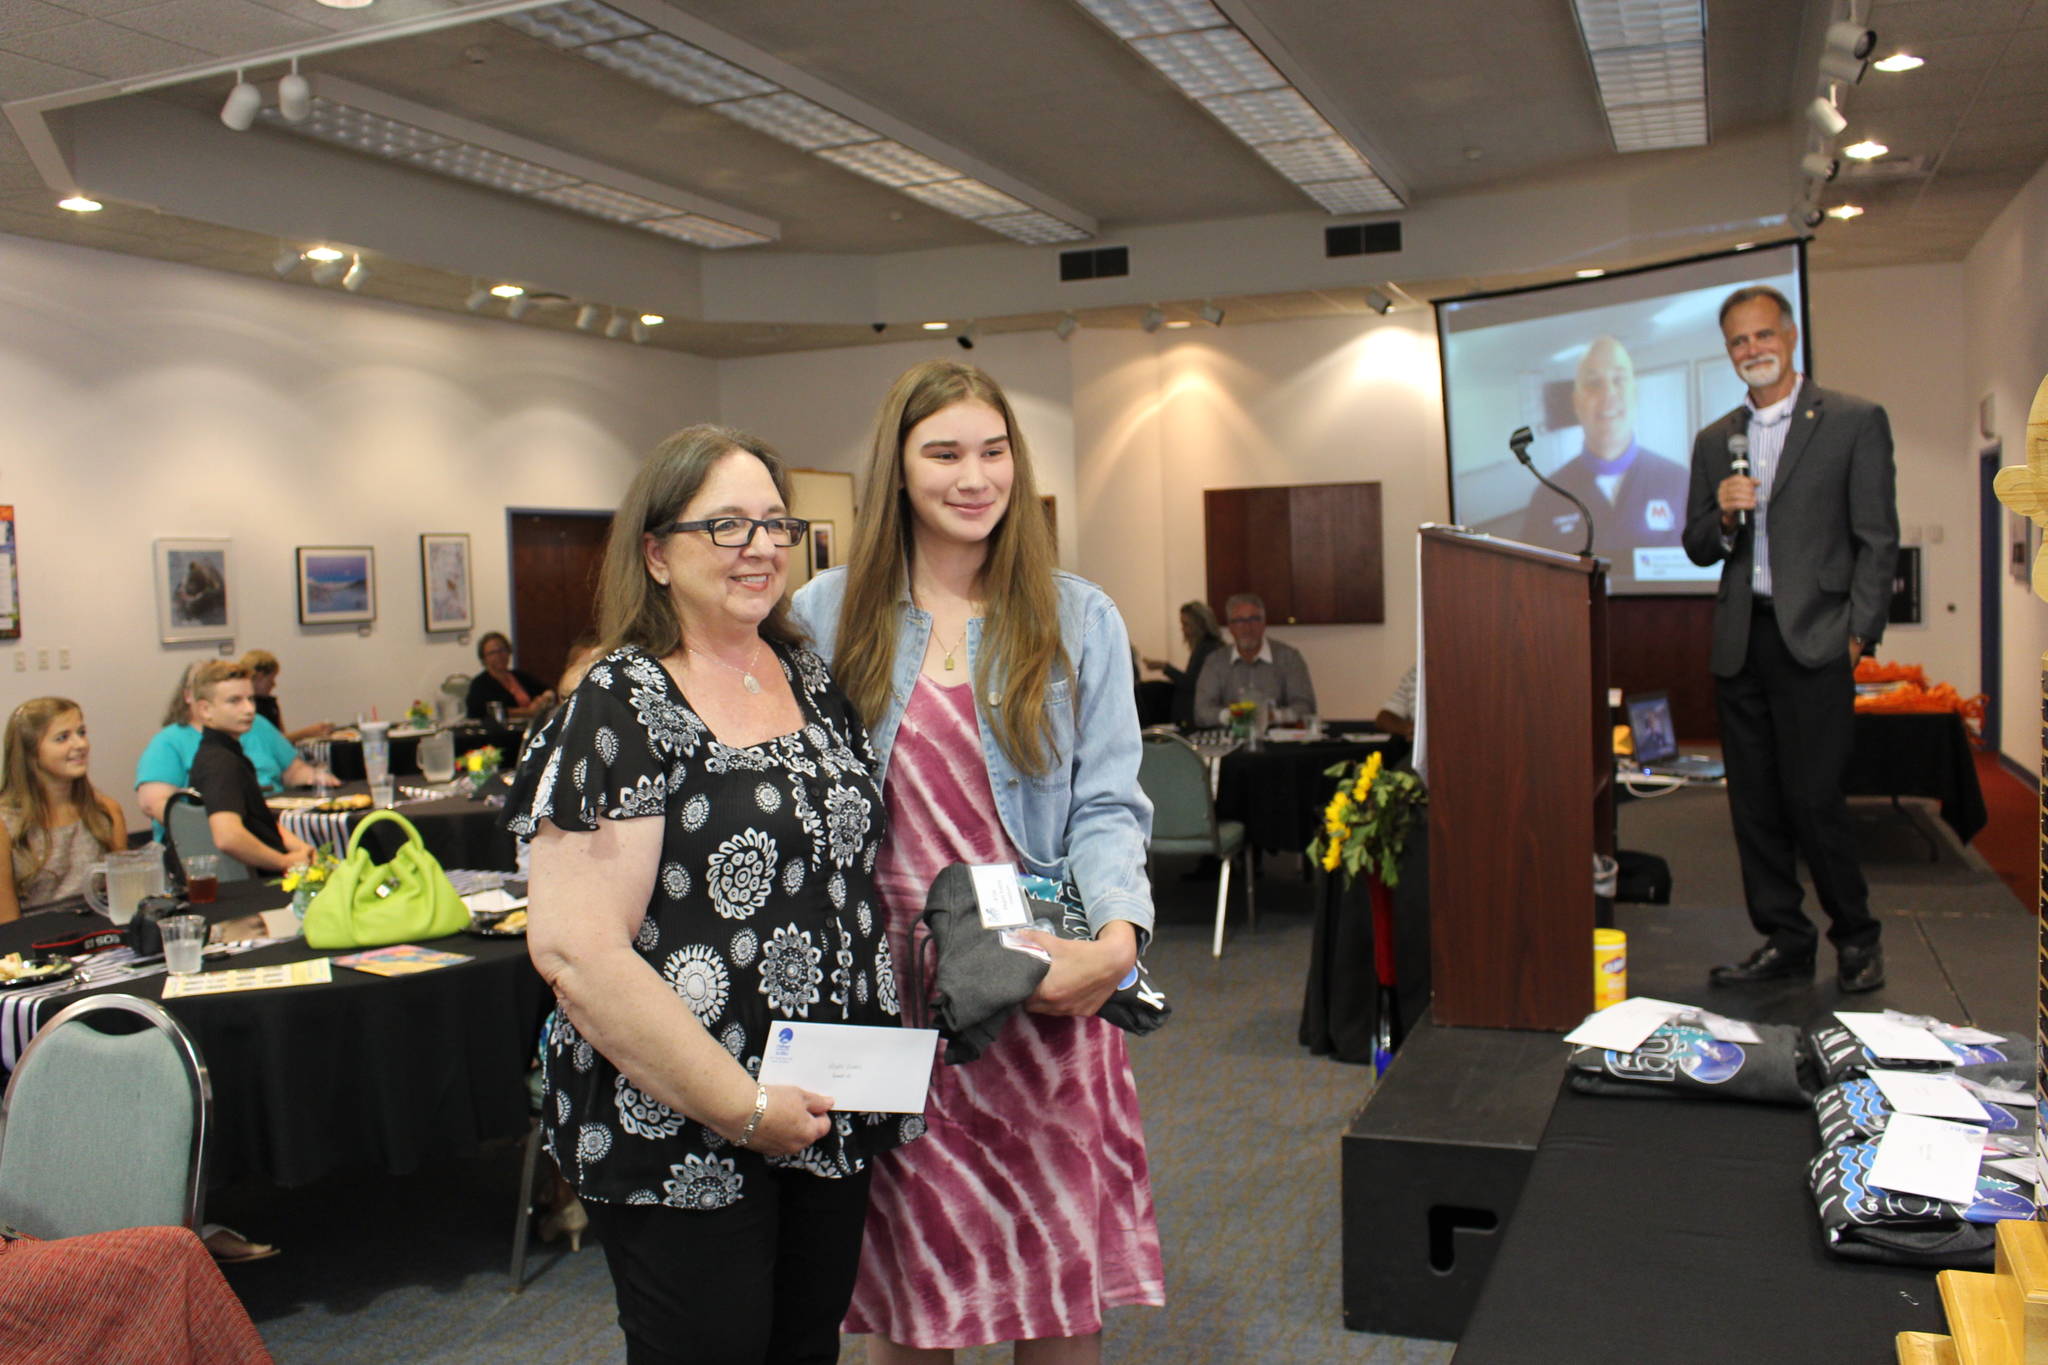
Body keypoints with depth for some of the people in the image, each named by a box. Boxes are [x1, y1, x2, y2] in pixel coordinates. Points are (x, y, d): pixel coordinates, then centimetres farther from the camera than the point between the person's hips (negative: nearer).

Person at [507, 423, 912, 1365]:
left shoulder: (812, 679, 7)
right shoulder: (620, 710, -14)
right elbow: (572, 946, -21)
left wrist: (882, 1064, 6)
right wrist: (742, 1106, -19)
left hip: (831, 1119, 6)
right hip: (682, 1140, -6)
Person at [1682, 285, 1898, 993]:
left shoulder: (1855, 421, 1)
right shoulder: (1714, 440, 15)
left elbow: (1877, 540, -2)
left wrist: (1859, 634, -10)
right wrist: (1723, 515, -6)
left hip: (1812, 640, -5)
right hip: (1739, 643, 5)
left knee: (1813, 798, -7)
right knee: (1754, 802, 7)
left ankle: (1856, 936, 13)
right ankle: (1784, 939, 19)